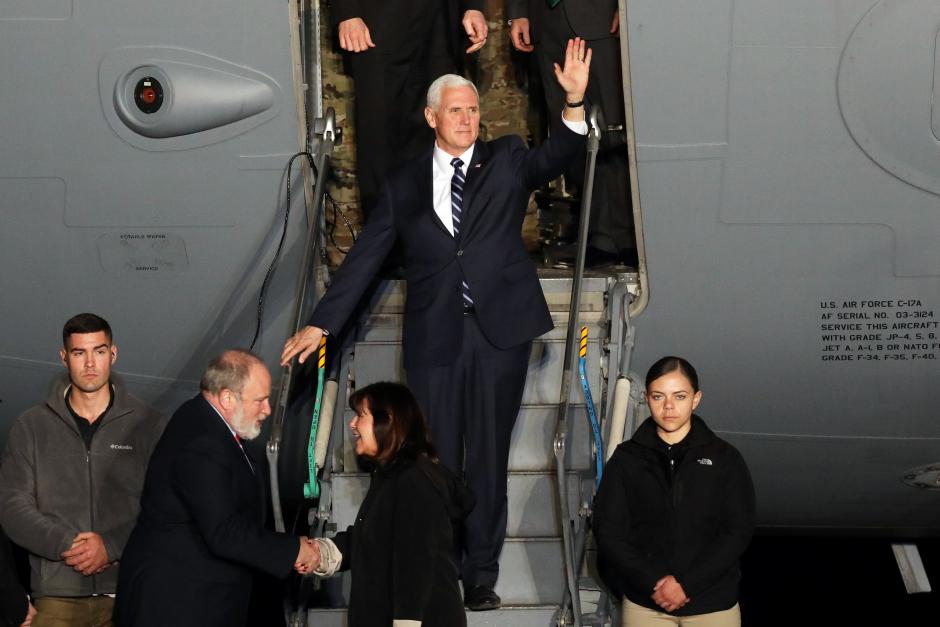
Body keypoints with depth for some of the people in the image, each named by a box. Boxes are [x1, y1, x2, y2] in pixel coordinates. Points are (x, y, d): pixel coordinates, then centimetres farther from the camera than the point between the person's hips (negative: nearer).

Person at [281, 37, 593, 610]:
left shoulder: (506, 161, 9)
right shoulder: (405, 187, 10)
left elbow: (554, 158, -10)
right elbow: (364, 259, 9)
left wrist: (575, 100, -27)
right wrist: (321, 324, 5)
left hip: (500, 331, -1)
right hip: (435, 337, 1)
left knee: (488, 457, 5)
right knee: (437, 459, 2)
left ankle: (483, 574, 13)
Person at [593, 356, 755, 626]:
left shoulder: (725, 458, 3)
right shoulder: (626, 459, 5)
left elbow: (738, 531, -2)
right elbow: (608, 531, 0)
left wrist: (686, 583, -12)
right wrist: (654, 583, -12)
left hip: (713, 604, -1)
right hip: (644, 603, 1)